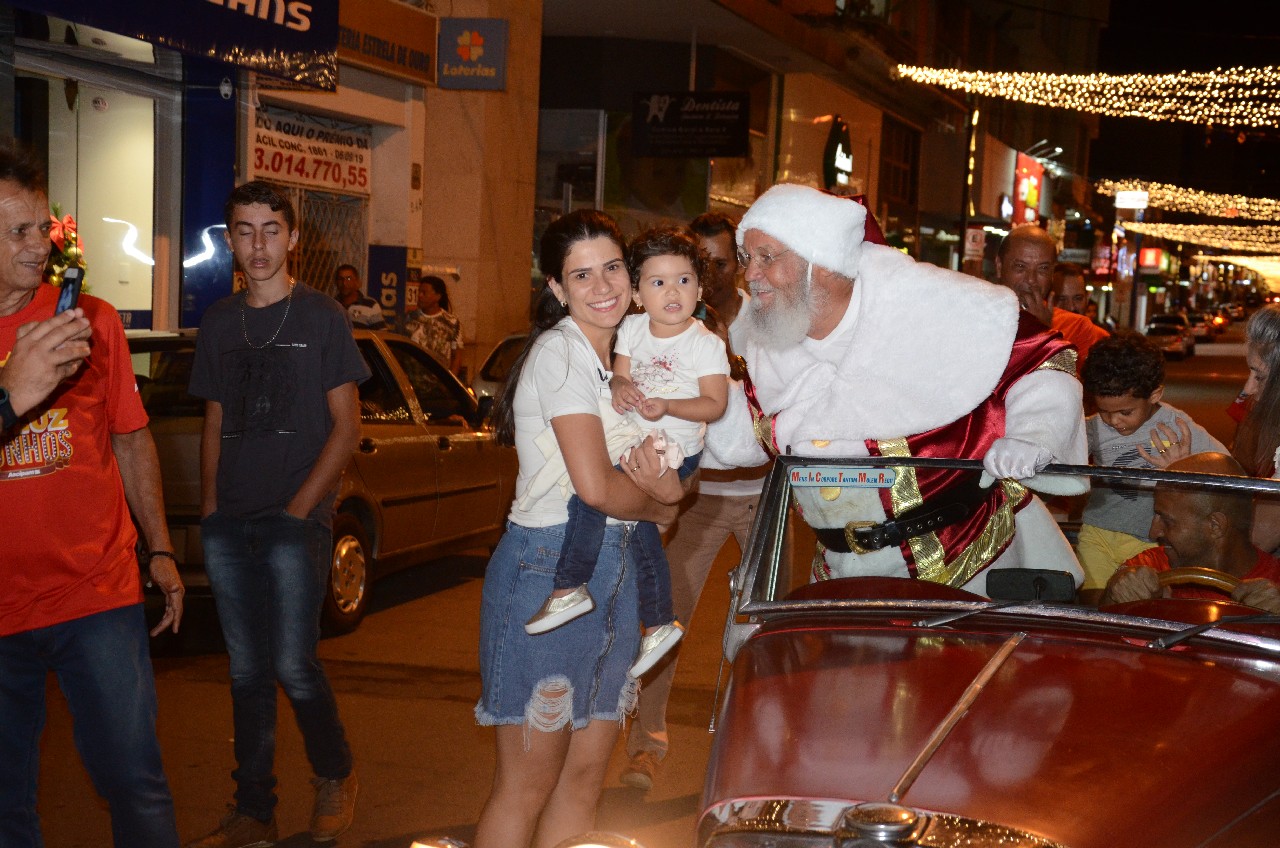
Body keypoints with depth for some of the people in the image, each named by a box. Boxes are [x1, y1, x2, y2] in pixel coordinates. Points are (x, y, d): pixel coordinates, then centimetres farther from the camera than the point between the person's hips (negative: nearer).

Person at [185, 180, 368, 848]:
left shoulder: (322, 318, -1)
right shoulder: (219, 322, 12)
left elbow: (346, 427, -3)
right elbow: (215, 423, 17)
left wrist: (299, 508, -10)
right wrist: (210, 506, 5)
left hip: (295, 519, -4)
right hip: (229, 524, 4)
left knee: (292, 666, -8)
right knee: (247, 672, 9)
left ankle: (335, 776, 18)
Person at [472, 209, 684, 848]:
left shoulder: (616, 357, 15)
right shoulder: (561, 350, -13)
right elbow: (594, 485, -21)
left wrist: (660, 484, -10)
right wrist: (660, 503, -2)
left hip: (611, 570, 9)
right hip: (549, 570, -9)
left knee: (585, 772, 13)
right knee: (527, 786, -1)